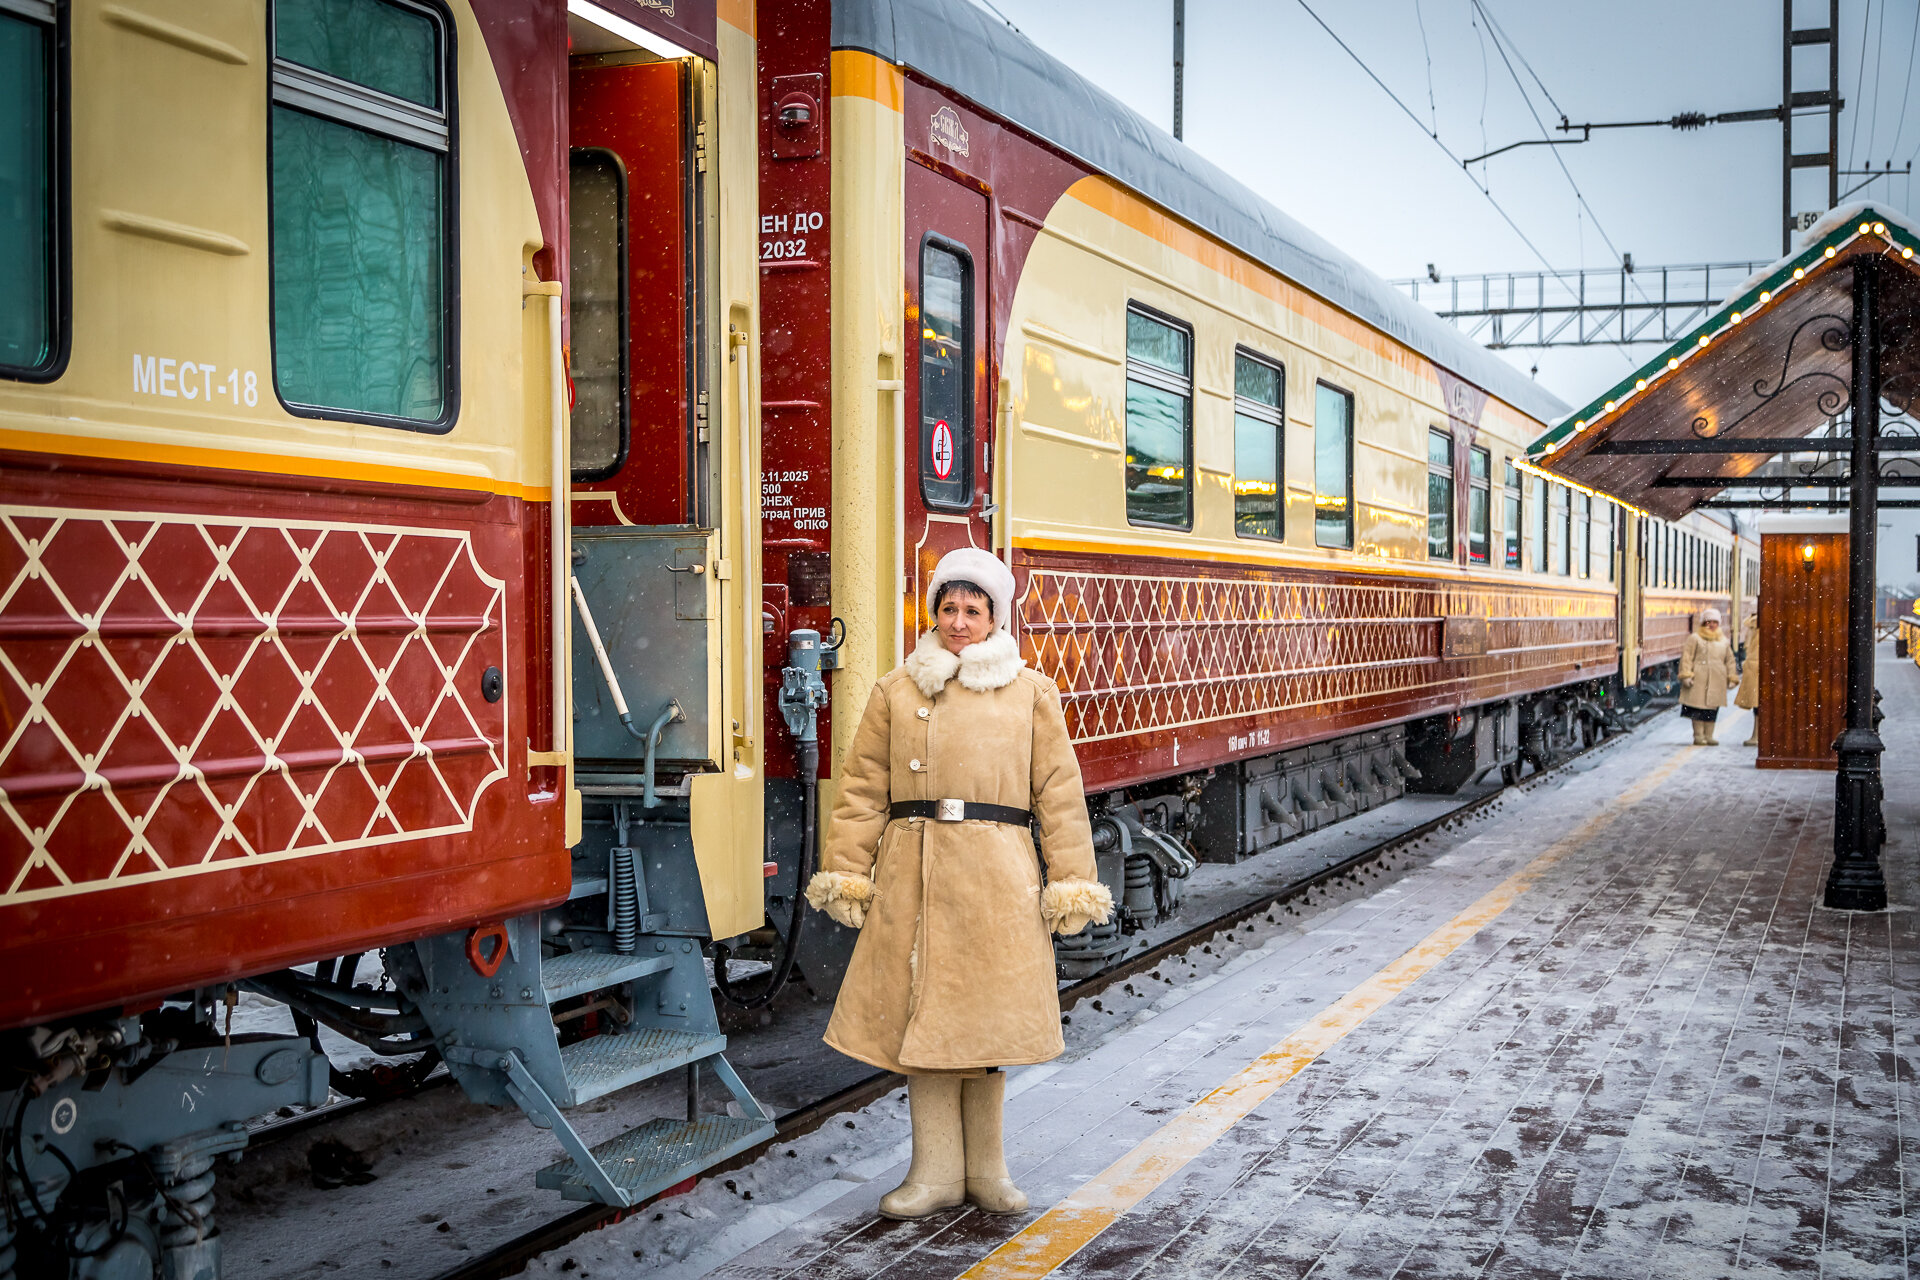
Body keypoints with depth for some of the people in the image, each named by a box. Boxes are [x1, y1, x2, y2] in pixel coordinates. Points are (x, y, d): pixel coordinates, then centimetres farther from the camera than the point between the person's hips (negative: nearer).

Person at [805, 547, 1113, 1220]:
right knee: (919, 1016, 3)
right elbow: (863, 787, 8)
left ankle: (984, 1169, 22)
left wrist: (1072, 882, 0)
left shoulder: (1032, 693, 6)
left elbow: (1059, 793, 5)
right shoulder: (896, 691, 9)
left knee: (984, 1016, 5)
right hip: (914, 872, 1)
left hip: (995, 877, -1)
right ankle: (936, 1171, 16)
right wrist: (845, 871, 3)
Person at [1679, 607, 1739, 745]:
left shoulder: (1724, 641, 18)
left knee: (1712, 707, 3)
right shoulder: (1695, 638, 3)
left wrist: (1732, 678, 17)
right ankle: (1698, 736, 1)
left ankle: (1708, 735, 10)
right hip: (1699, 679, -4)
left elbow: (1729, 660, 22)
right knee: (1698, 707, -5)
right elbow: (1687, 657, -2)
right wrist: (1686, 675, -10)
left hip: (1717, 681, 4)